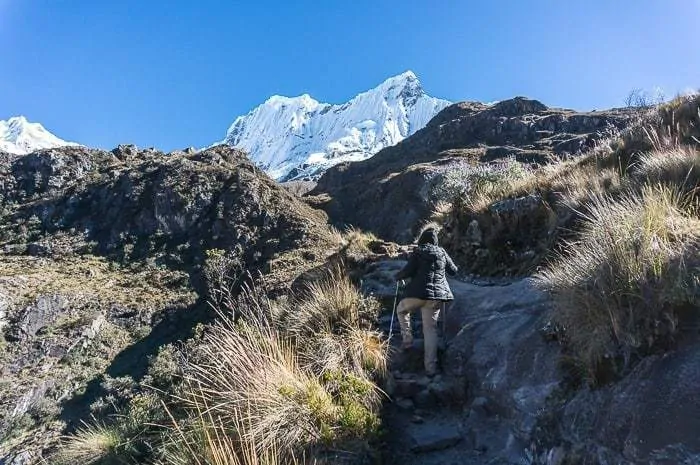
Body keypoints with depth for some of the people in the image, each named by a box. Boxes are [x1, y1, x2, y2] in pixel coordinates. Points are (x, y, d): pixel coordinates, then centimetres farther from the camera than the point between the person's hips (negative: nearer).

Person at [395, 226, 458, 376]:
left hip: (418, 293, -3)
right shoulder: (442, 252, 10)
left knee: (401, 310, 26)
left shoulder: (418, 252, -1)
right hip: (436, 296, 4)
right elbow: (453, 270, 18)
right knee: (430, 329, 7)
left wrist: (398, 276, 9)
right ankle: (431, 367, 4)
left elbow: (408, 271, -10)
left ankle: (407, 340, 16)